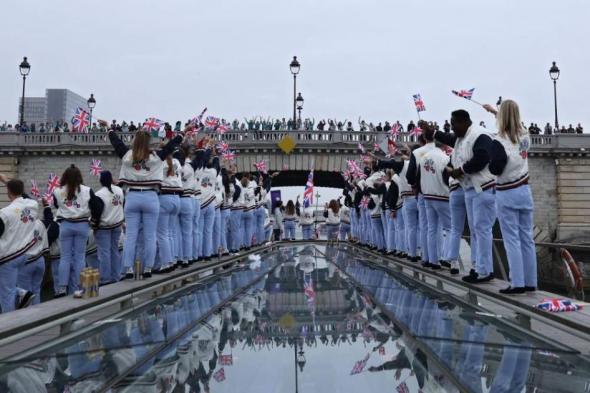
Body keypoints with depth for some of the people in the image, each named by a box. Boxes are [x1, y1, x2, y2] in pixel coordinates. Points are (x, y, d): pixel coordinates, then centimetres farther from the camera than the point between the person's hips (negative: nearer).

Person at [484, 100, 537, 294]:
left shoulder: (499, 142, -15)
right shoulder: (524, 136, 4)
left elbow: (495, 169, -17)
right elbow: (513, 124, 25)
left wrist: (490, 159, 3)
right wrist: (495, 111, 36)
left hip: (506, 195, -6)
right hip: (524, 191, 6)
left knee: (512, 239, -2)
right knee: (527, 237, 9)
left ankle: (517, 283, -1)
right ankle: (530, 281, 15)